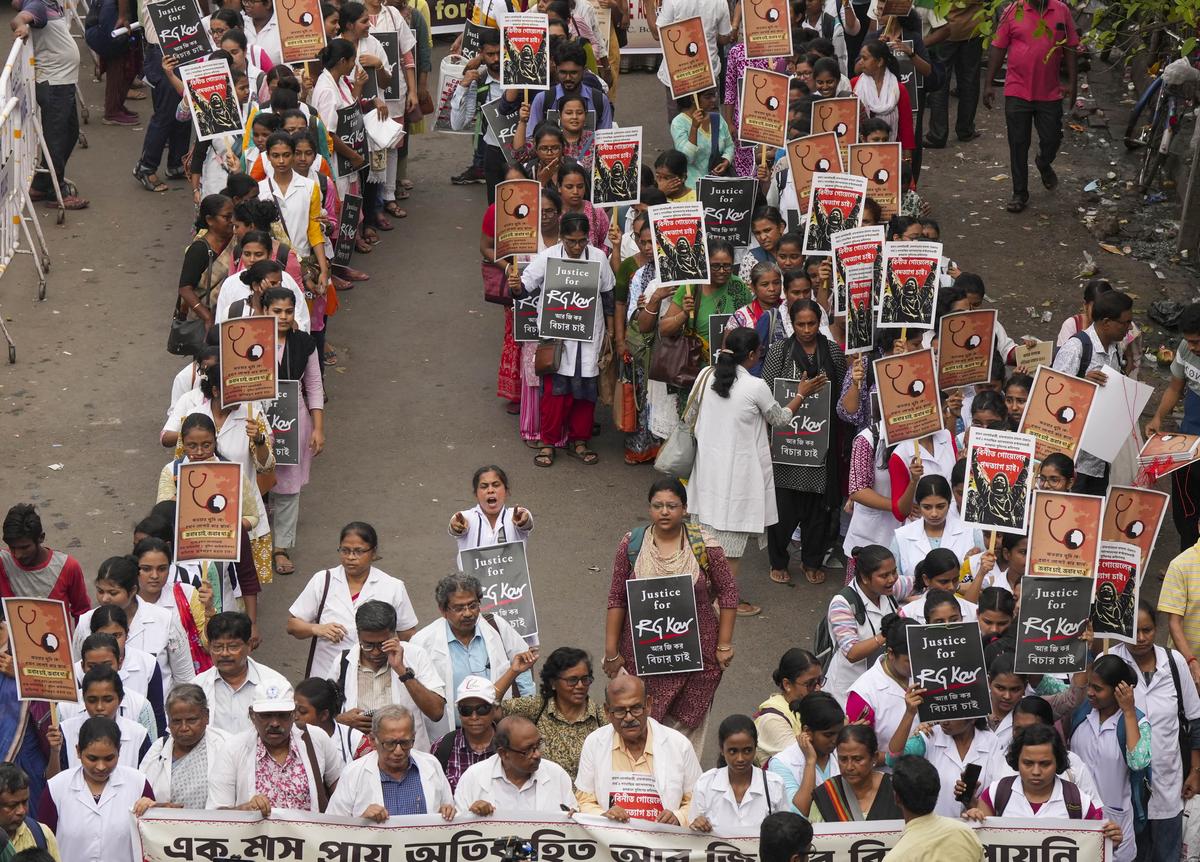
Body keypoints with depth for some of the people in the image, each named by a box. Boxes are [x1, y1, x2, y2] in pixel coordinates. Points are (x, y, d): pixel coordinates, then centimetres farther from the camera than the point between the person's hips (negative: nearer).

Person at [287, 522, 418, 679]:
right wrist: (316, 629, -11)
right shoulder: (322, 581, 4)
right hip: (325, 678, 1)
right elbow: (292, 625, 8)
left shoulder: (393, 588, 2)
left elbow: (409, 636, 7)